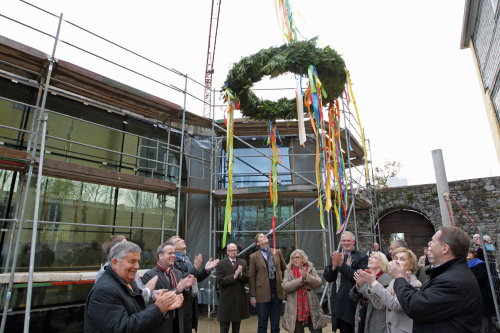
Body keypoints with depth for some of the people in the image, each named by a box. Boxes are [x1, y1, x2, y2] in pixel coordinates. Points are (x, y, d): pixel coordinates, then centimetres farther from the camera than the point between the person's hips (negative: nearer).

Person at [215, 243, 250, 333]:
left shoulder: (243, 263, 7)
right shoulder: (221, 264, -5)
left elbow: (247, 279, 3)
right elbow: (219, 281, -13)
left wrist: (241, 274, -17)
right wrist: (234, 276, -20)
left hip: (240, 298, 4)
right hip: (226, 298, -4)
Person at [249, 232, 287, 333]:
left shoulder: (278, 252, 6)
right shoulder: (254, 256, -3)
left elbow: (285, 269, 12)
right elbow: (251, 277, -2)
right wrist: (252, 296, -4)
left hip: (277, 292, 3)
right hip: (263, 293, -2)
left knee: (276, 325, 12)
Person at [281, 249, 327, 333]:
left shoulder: (311, 269, 6)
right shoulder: (288, 271, 4)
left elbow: (319, 283, -6)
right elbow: (285, 286, -11)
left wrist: (307, 277, -20)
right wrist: (300, 279, -18)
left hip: (311, 308, 1)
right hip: (295, 309, 0)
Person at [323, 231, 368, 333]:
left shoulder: (362, 257, -7)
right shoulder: (335, 256, 8)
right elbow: (327, 277, 3)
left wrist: (342, 264, -22)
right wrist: (334, 265, -15)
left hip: (352, 302, -4)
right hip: (337, 301, 4)